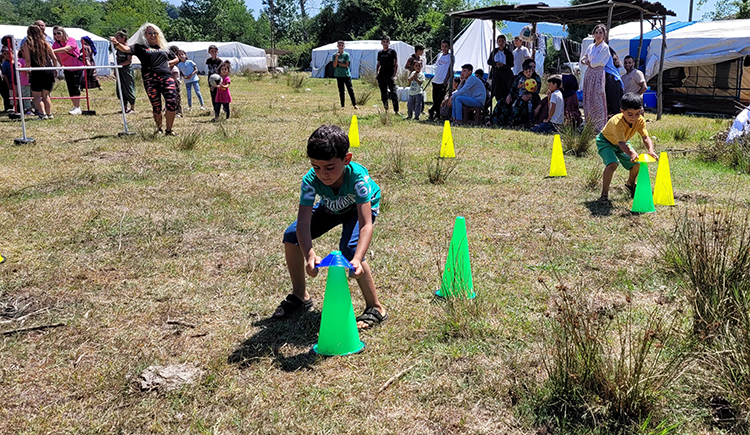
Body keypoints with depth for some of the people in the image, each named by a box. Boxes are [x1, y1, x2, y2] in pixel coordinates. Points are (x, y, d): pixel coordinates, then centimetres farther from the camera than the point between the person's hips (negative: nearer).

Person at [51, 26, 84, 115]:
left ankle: (78, 108, -6)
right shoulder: (56, 44, 0)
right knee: (70, 88, 6)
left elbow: (66, 49, -35)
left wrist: (52, 51, -44)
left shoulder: (71, 40, -17)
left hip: (77, 67, -5)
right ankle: (74, 107, 17)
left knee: (76, 87, -10)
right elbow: (55, 55, -3)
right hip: (67, 69, 5)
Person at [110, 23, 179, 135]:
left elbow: (176, 59, 35)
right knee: (156, 106, -2)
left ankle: (169, 130, -5)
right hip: (150, 79, -2)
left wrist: (170, 62, 14)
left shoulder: (164, 47, 25)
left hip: (166, 76, 2)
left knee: (172, 103, -14)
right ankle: (158, 128, 18)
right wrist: (116, 43, -20)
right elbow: (126, 49, -1)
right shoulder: (140, 47, 15)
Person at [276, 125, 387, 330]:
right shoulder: (311, 180, -33)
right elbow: (303, 223, -37)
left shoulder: (357, 177, -41)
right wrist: (309, 255, -56)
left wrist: (357, 259, -62)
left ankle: (375, 309, -13)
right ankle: (300, 296, 12)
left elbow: (366, 225, -46)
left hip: (360, 208, -4)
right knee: (291, 236, -10)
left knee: (349, 248, -30)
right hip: (331, 207, 4)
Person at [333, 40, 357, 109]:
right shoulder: (335, 55, 5)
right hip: (339, 75, 2)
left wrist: (338, 62, -5)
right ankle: (342, 105, 10)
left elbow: (346, 65, -8)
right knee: (341, 91, 5)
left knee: (350, 89, -4)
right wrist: (336, 58, -16)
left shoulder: (346, 54, 0)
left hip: (347, 75, -2)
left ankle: (354, 104, -1)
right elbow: (334, 65, -4)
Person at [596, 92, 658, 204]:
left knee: (637, 163, 0)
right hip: (605, 141, -6)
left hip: (622, 142, 6)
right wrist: (632, 153, -66)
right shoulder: (617, 122, -39)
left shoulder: (640, 120, -21)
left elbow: (646, 137, -27)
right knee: (612, 164, -29)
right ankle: (604, 194, -16)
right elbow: (621, 144, -48)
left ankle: (630, 184, 32)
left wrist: (651, 150, -48)